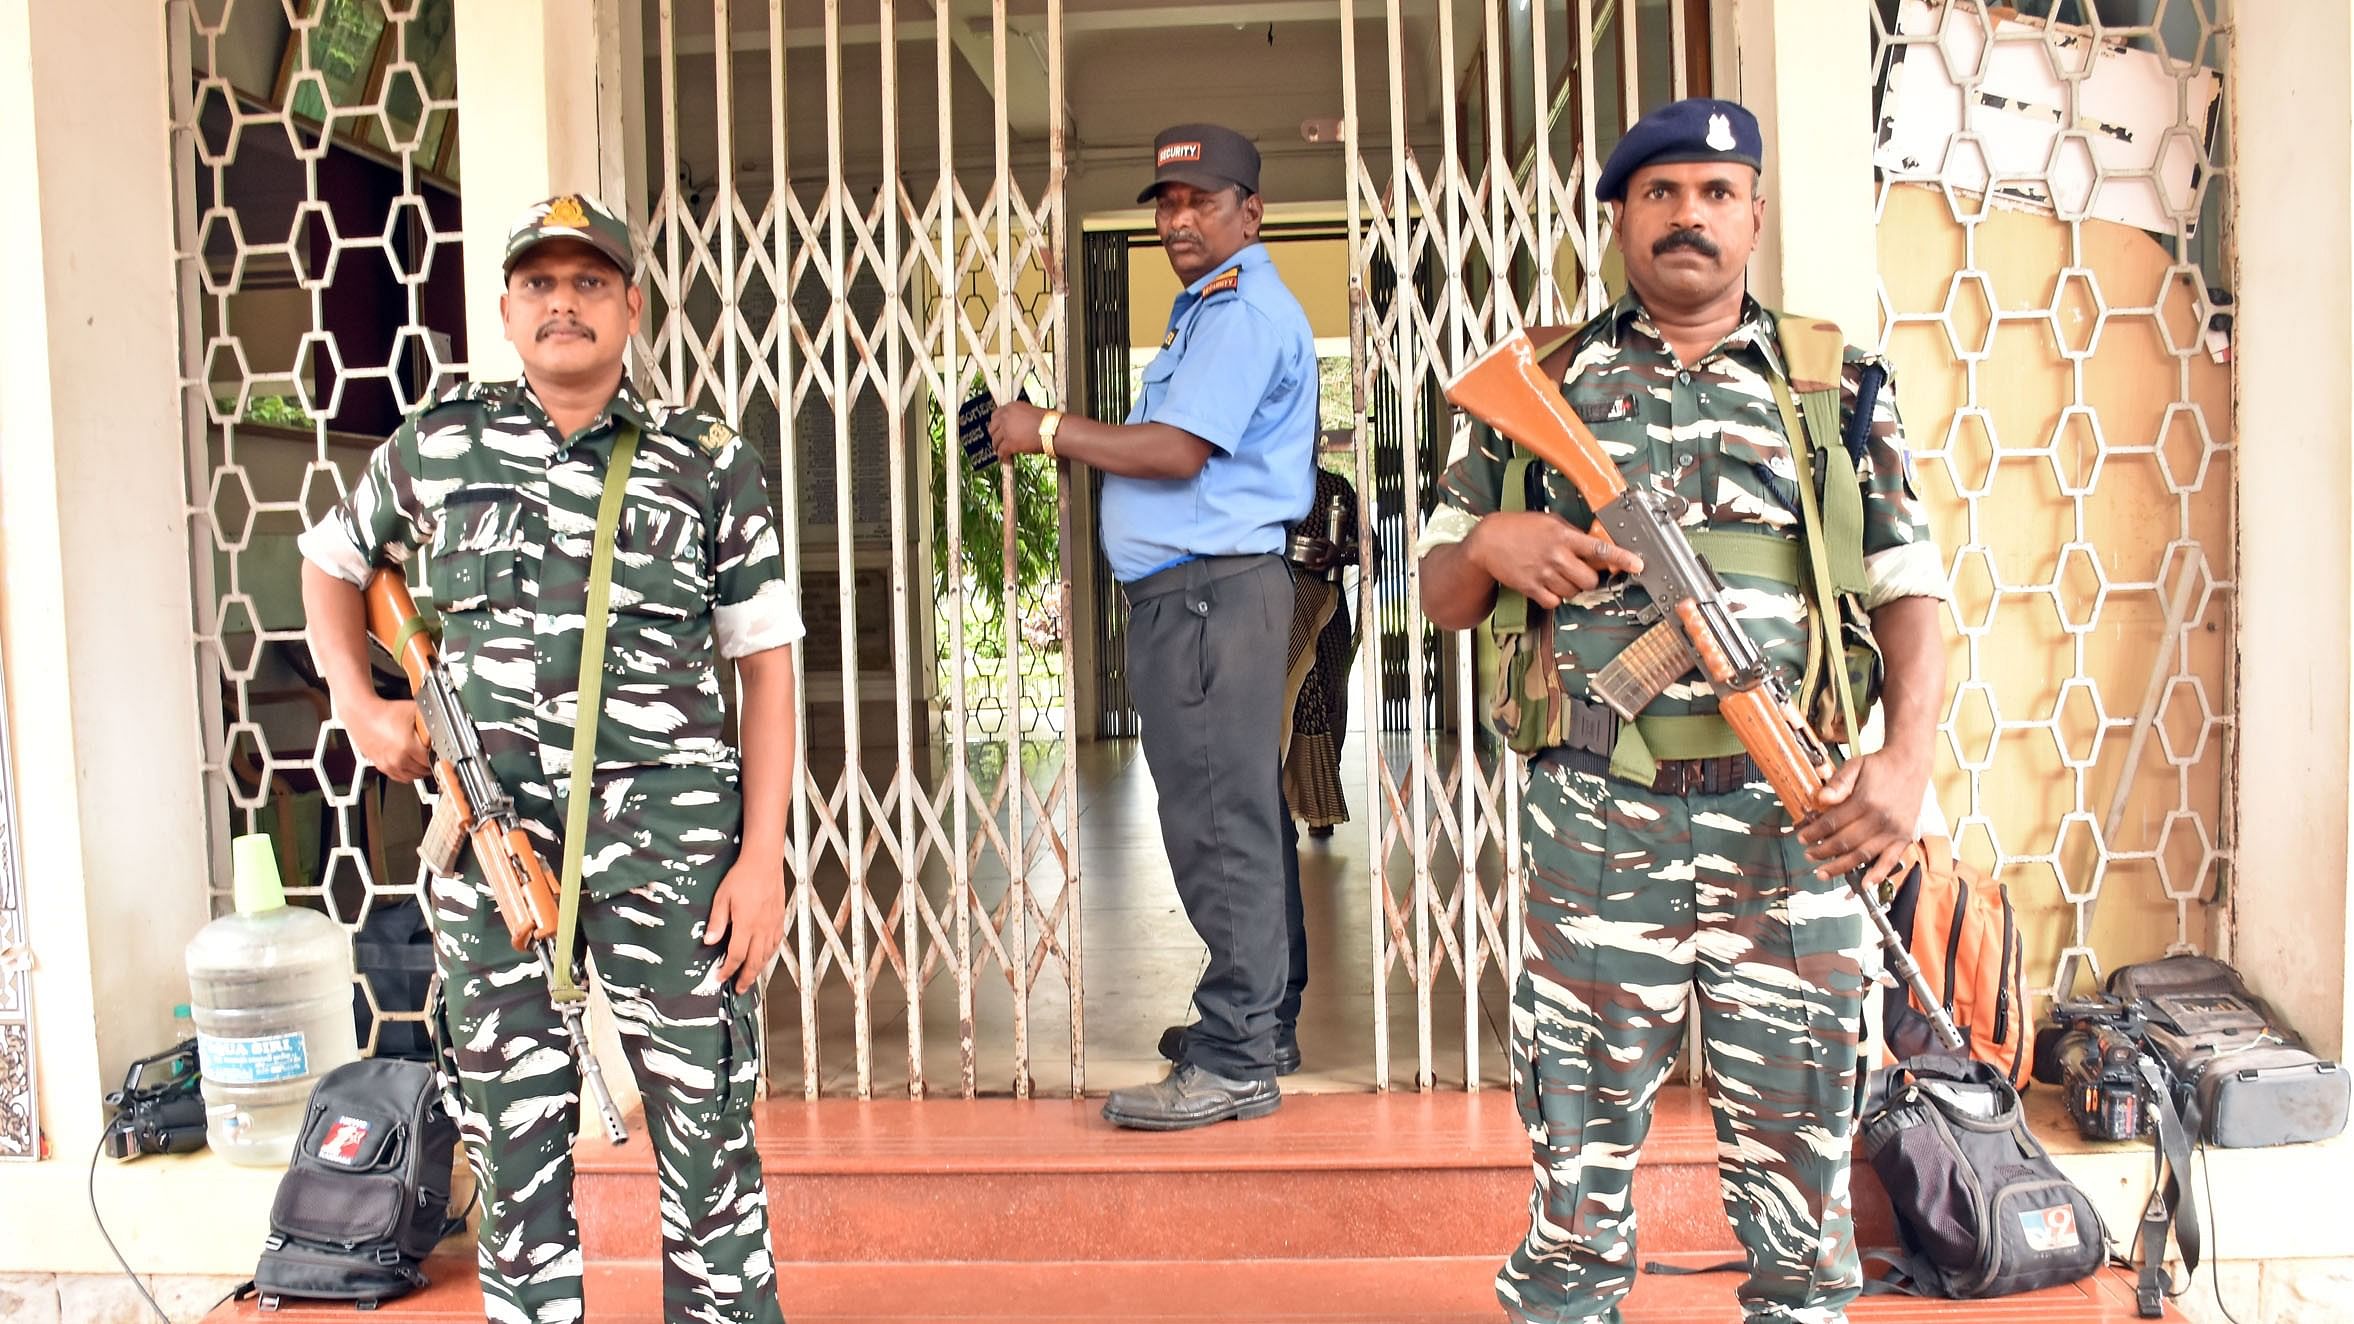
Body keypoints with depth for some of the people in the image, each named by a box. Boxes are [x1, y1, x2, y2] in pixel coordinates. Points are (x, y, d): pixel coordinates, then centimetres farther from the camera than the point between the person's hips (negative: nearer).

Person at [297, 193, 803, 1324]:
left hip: (670, 832, -2)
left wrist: (763, 857, -6)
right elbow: (330, 561, 26)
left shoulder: (709, 462, 3)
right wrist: (358, 703, 10)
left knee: (705, 1111, 2)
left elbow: (766, 665, 1)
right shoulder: (437, 445, 8)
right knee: (511, 1121, 10)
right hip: (489, 833, 2)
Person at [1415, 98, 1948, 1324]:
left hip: (1792, 818, 1)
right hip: (1596, 817, 0)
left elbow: (1907, 589, 6)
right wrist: (1492, 545, -12)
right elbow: (1441, 593, 11)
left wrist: (1907, 758, -10)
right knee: (1581, 1125, 9)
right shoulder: (1541, 386, 8)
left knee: (1796, 1124, 10)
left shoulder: (1834, 385, 8)